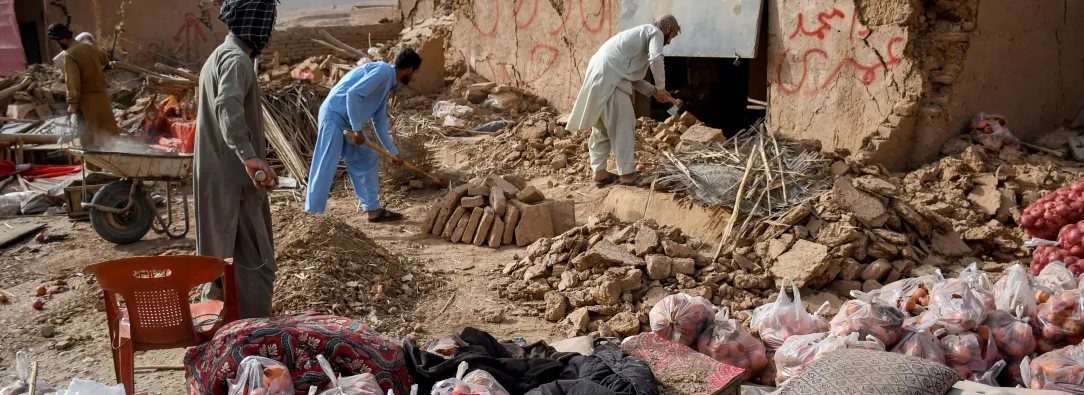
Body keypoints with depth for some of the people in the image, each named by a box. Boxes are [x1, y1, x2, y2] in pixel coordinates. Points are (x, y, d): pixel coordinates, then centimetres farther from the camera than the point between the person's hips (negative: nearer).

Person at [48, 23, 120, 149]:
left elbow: (73, 81, -23)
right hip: (101, 95, 7)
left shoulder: (69, 55, -18)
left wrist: (72, 103, -18)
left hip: (87, 100, -7)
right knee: (108, 129, 17)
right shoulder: (90, 47, 5)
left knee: (89, 137, 2)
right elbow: (106, 60, 25)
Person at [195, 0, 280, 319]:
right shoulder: (237, 58, -16)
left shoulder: (219, 55, 17)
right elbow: (228, 105, -36)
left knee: (223, 259, 20)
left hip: (218, 178, 10)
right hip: (233, 181, -10)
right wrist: (249, 156, -48)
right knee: (253, 264, -6)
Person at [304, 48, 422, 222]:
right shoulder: (383, 71, -13)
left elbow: (380, 122, 25)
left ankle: (374, 209, 19)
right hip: (334, 116, -10)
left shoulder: (387, 84, 17)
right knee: (326, 166, -10)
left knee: (367, 159, 14)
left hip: (349, 122, 10)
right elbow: (353, 94, -24)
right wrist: (357, 129, -20)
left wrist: (393, 151, 29)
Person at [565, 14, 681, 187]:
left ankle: (599, 172, 17)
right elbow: (656, 58, -15)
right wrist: (661, 87, -3)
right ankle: (627, 173, 1)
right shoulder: (655, 32, 6)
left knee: (602, 127, 14)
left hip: (597, 74, 9)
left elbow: (632, 77, 27)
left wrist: (653, 91, 19)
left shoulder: (641, 34, 33)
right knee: (623, 126, -3)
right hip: (609, 75, -9)